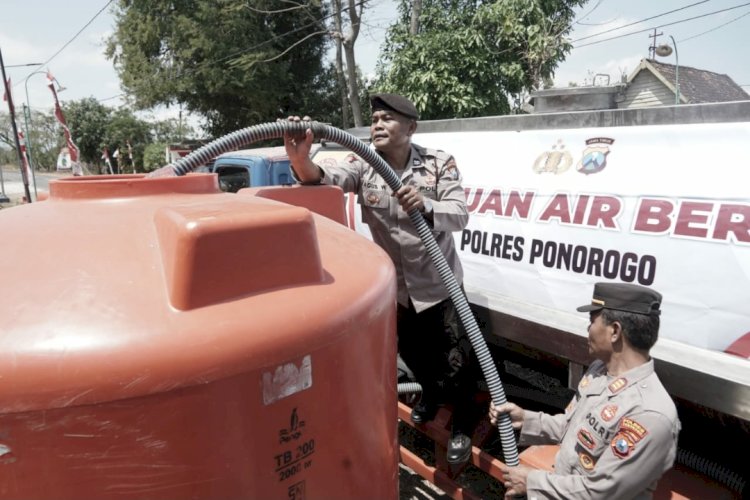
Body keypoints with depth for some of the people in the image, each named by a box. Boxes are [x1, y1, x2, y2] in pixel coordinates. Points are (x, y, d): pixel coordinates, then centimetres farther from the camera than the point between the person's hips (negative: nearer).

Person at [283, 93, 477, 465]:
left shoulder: (439, 163, -13)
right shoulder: (362, 165, -10)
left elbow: (460, 215, -21)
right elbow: (325, 178, -30)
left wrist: (425, 206, -43)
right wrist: (302, 160, -53)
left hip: (439, 282, -2)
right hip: (393, 285, 3)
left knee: (457, 361, 5)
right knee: (411, 351, 24)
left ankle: (461, 427, 32)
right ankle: (431, 393, 56)